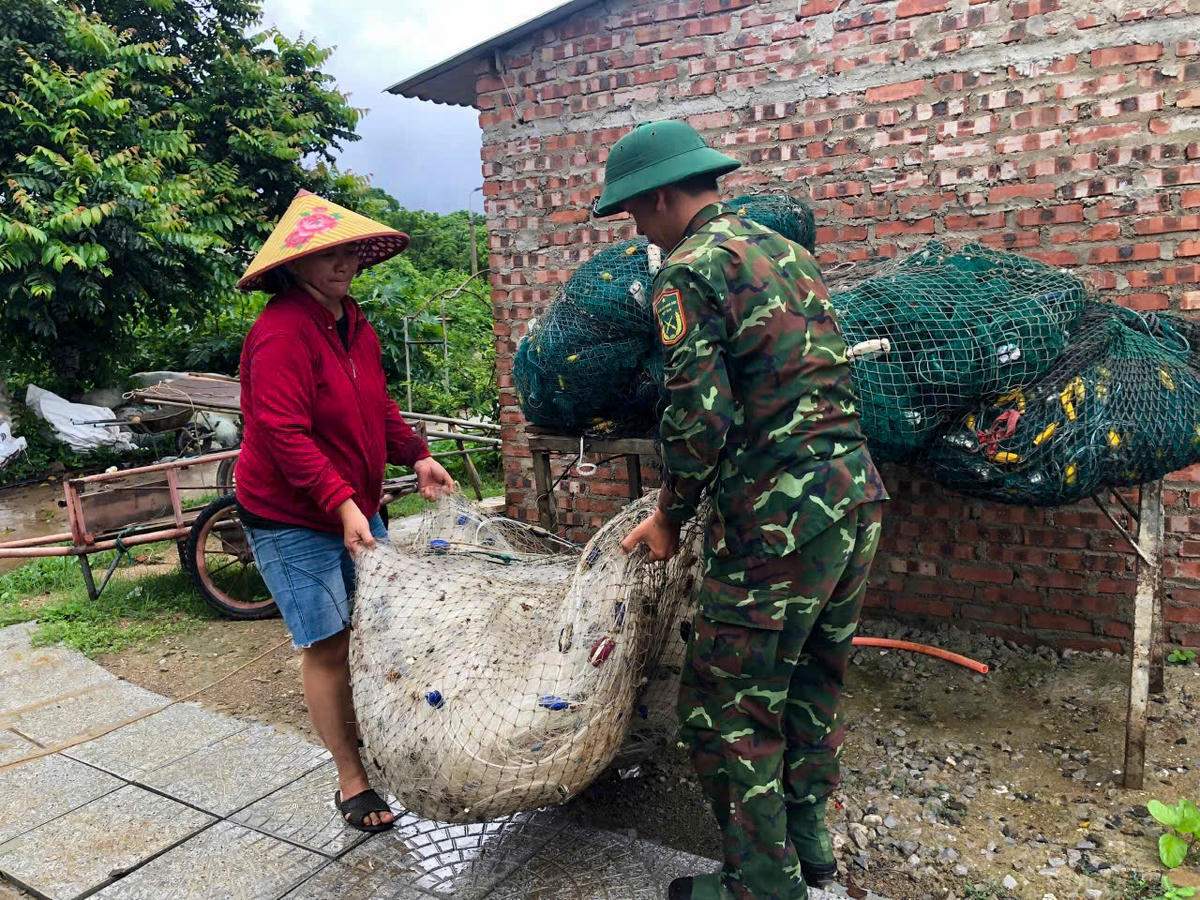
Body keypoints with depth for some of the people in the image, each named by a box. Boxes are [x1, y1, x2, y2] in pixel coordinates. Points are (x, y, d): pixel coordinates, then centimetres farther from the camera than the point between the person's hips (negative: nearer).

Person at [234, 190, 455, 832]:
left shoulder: (352, 322, 8)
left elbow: (377, 405, 18)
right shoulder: (281, 332, -20)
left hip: (356, 506, 8)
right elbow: (283, 433, -27)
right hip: (292, 519, -8)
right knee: (327, 646, 0)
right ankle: (351, 782, 15)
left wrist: (416, 456, 8)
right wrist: (341, 503, -31)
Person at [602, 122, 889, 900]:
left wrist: (669, 519, -4)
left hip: (778, 521, -9)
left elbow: (700, 417, -18)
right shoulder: (792, 253, 17)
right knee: (814, 683, 22)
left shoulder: (690, 269, -10)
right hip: (857, 492, 9)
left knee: (729, 709, 6)